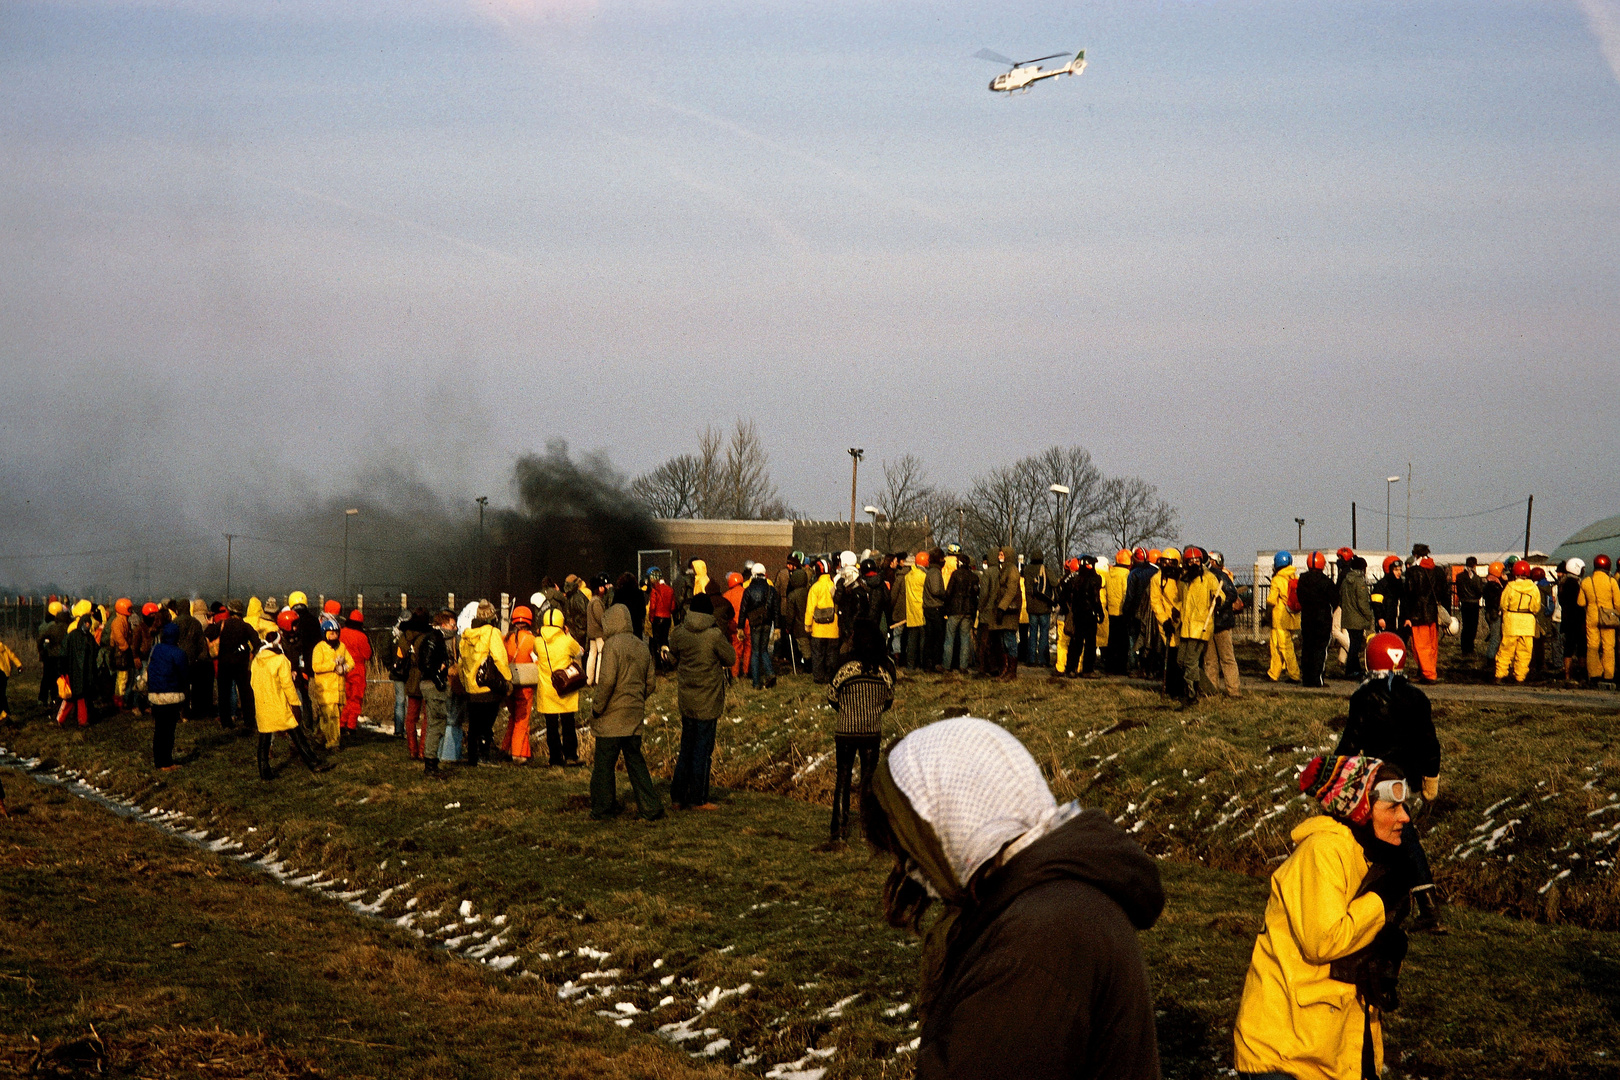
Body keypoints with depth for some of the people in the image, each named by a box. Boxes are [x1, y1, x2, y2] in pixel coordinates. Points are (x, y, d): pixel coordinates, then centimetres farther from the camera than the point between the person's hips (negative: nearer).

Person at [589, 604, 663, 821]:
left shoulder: (612, 645, -13)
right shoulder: (642, 646, 10)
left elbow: (607, 681, -20)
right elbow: (651, 683, 13)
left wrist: (596, 707, -11)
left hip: (611, 717, -7)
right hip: (635, 716, 7)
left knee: (604, 763, 3)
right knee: (635, 761, 11)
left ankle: (602, 808, 9)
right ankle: (650, 807, 6)